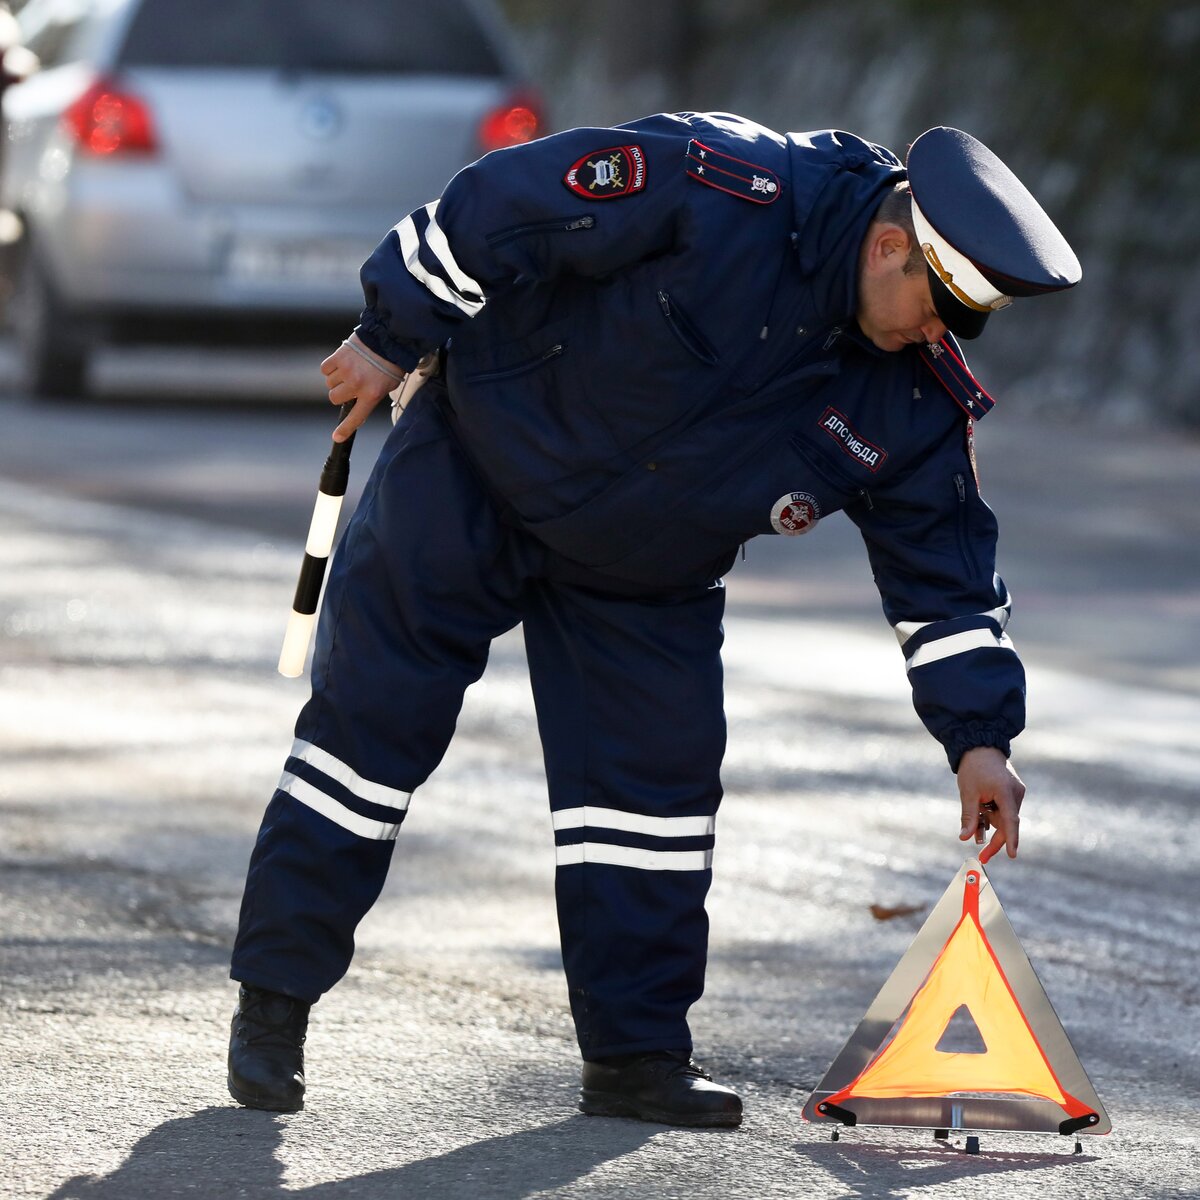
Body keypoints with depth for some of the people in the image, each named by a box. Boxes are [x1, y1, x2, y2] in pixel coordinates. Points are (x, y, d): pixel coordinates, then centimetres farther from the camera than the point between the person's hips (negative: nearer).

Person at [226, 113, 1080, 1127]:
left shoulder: (913, 397, -13)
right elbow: (500, 207, -26)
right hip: (475, 476, -5)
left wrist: (979, 733, -12)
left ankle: (638, 1054, 10)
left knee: (664, 775, -1)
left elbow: (945, 570, -4)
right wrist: (394, 338, -20)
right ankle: (274, 1003, 8)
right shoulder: (722, 189, -31)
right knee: (372, 718, -2)